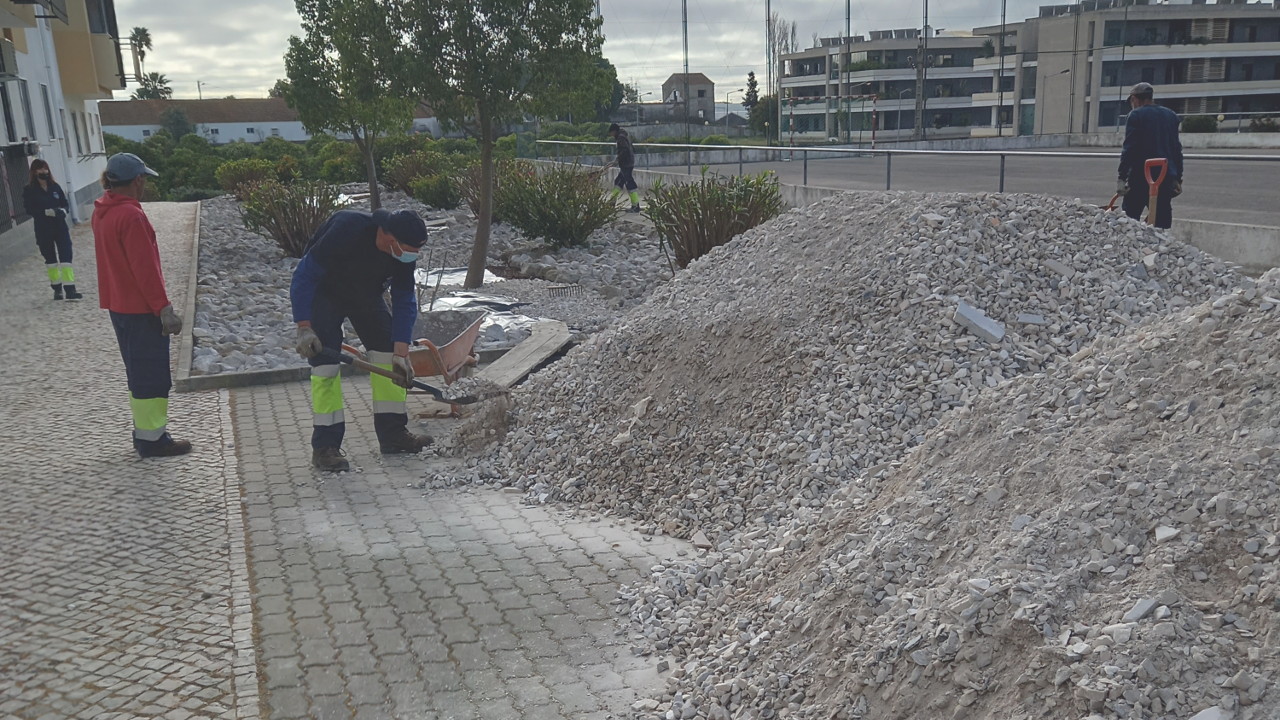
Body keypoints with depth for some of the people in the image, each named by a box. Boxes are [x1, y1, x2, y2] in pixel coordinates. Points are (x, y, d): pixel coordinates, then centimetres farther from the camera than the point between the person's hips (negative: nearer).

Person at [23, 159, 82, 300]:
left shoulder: (55, 187, 6)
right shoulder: (29, 190, -3)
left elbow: (65, 203, 10)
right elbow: (29, 209, -10)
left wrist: (62, 210, -12)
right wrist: (46, 212, -23)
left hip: (60, 226, 2)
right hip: (43, 230, -2)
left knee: (66, 256, -6)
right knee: (50, 259, 9)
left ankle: (70, 290, -9)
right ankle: (57, 289, 19)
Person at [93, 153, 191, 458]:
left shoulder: (101, 212, 8)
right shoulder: (131, 216, -21)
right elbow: (145, 268, -23)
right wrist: (164, 308, -20)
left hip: (119, 305, 10)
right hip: (142, 309, -10)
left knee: (138, 372, 19)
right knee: (152, 375, -1)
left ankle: (144, 430, 28)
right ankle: (152, 439, 6)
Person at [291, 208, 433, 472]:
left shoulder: (404, 254, -20)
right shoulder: (346, 231, -37)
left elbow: (404, 302, -13)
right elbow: (303, 276, -30)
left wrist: (400, 354, -19)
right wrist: (304, 328, -35)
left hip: (366, 293, 6)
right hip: (323, 292, -5)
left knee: (387, 352, -2)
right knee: (325, 361, -15)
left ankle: (392, 433, 6)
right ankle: (324, 446, -9)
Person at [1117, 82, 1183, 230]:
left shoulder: (1136, 115, -3)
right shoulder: (1171, 116, 15)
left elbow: (1129, 148, -11)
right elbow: (1177, 149, 15)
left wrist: (1122, 177, -11)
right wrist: (1178, 178, 18)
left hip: (1141, 175, -5)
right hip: (1166, 177, 5)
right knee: (1163, 221, 6)